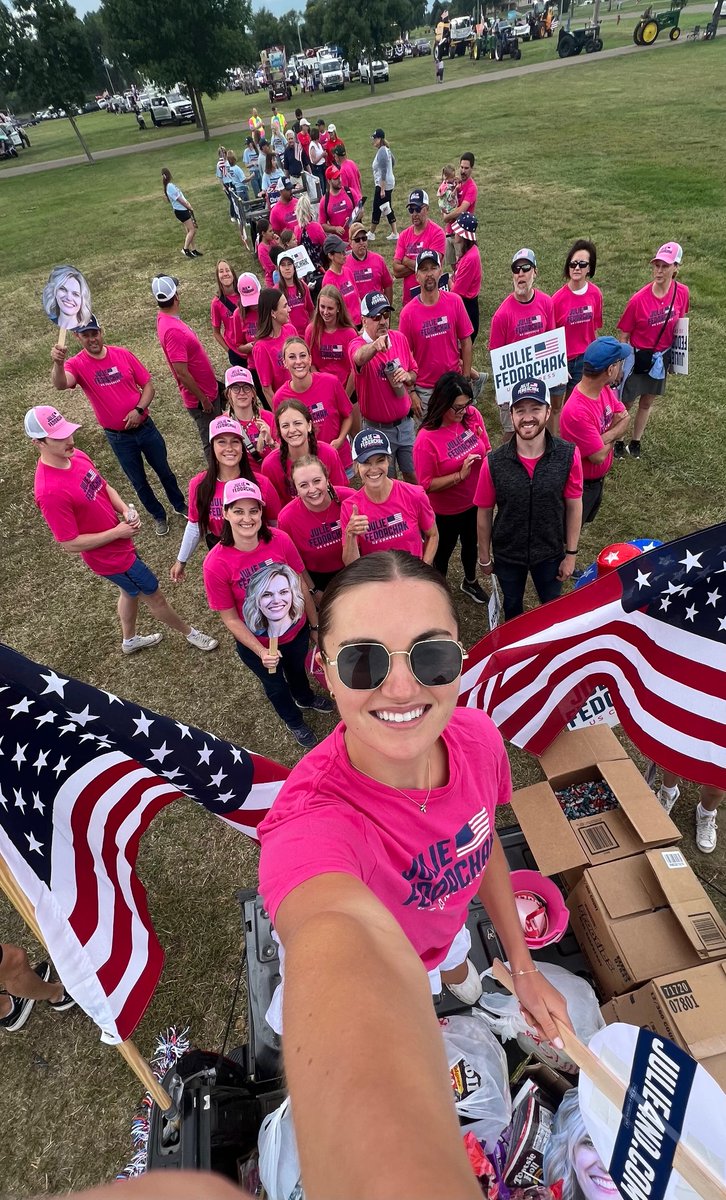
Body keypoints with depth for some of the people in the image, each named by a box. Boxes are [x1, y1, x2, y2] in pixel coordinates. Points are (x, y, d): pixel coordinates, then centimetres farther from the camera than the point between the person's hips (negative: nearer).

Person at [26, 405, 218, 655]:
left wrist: (126, 510, -11)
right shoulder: (49, 492, -32)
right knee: (154, 596, 12)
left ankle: (130, 640, 55)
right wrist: (117, 532, -22)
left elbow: (105, 487, 8)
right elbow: (70, 544, -26)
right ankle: (189, 632, 38)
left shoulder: (76, 455, -8)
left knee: (130, 591, 29)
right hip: (109, 557, -8)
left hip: (120, 543, 8)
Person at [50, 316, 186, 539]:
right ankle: (158, 515, 36)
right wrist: (58, 363, -54)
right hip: (118, 437, -1)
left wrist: (139, 409, -17)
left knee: (164, 470, 18)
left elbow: (148, 386, -1)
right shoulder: (77, 364, -11)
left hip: (145, 426, 1)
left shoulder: (123, 354, -5)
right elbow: (60, 384, -33)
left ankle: (180, 505, 42)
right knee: (138, 481, 13)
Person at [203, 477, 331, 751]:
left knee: (297, 668, 34)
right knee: (275, 684, 27)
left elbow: (301, 584, -9)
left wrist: (315, 625, -1)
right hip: (255, 643, -2)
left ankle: (305, 697, 71)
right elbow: (230, 618, -19)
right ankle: (295, 723, 61)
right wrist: (260, 652, -24)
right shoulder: (216, 564, -31)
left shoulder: (280, 540, -24)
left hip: (296, 629, 2)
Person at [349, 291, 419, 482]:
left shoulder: (399, 338, -2)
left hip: (405, 422, 4)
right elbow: (359, 358, -45)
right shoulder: (358, 345, -18)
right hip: (377, 429, -4)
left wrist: (407, 376, -13)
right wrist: (375, 345, -67)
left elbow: (414, 370, 12)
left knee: (414, 475, 18)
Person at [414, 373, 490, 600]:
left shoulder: (472, 415, -15)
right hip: (446, 511, -5)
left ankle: (470, 582, 58)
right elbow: (426, 485, -22)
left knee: (471, 544, 29)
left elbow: (487, 449, 2)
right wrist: (460, 475, -30)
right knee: (443, 552, 20)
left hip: (475, 501, 5)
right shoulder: (426, 439, -29)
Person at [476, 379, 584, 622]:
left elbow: (574, 506, -8)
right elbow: (484, 513, -10)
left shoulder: (568, 455, -20)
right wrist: (484, 557, 0)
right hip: (506, 555, 0)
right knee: (512, 607, 27)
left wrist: (571, 553, -2)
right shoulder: (494, 463, -22)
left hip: (551, 552, 1)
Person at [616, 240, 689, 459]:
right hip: (638, 357, -4)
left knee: (647, 402, 17)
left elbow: (678, 324, 8)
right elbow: (624, 336, -12)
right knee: (626, 403, 6)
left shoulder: (682, 293, -8)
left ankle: (636, 442, 34)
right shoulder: (639, 299, -20)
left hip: (662, 357, 4)